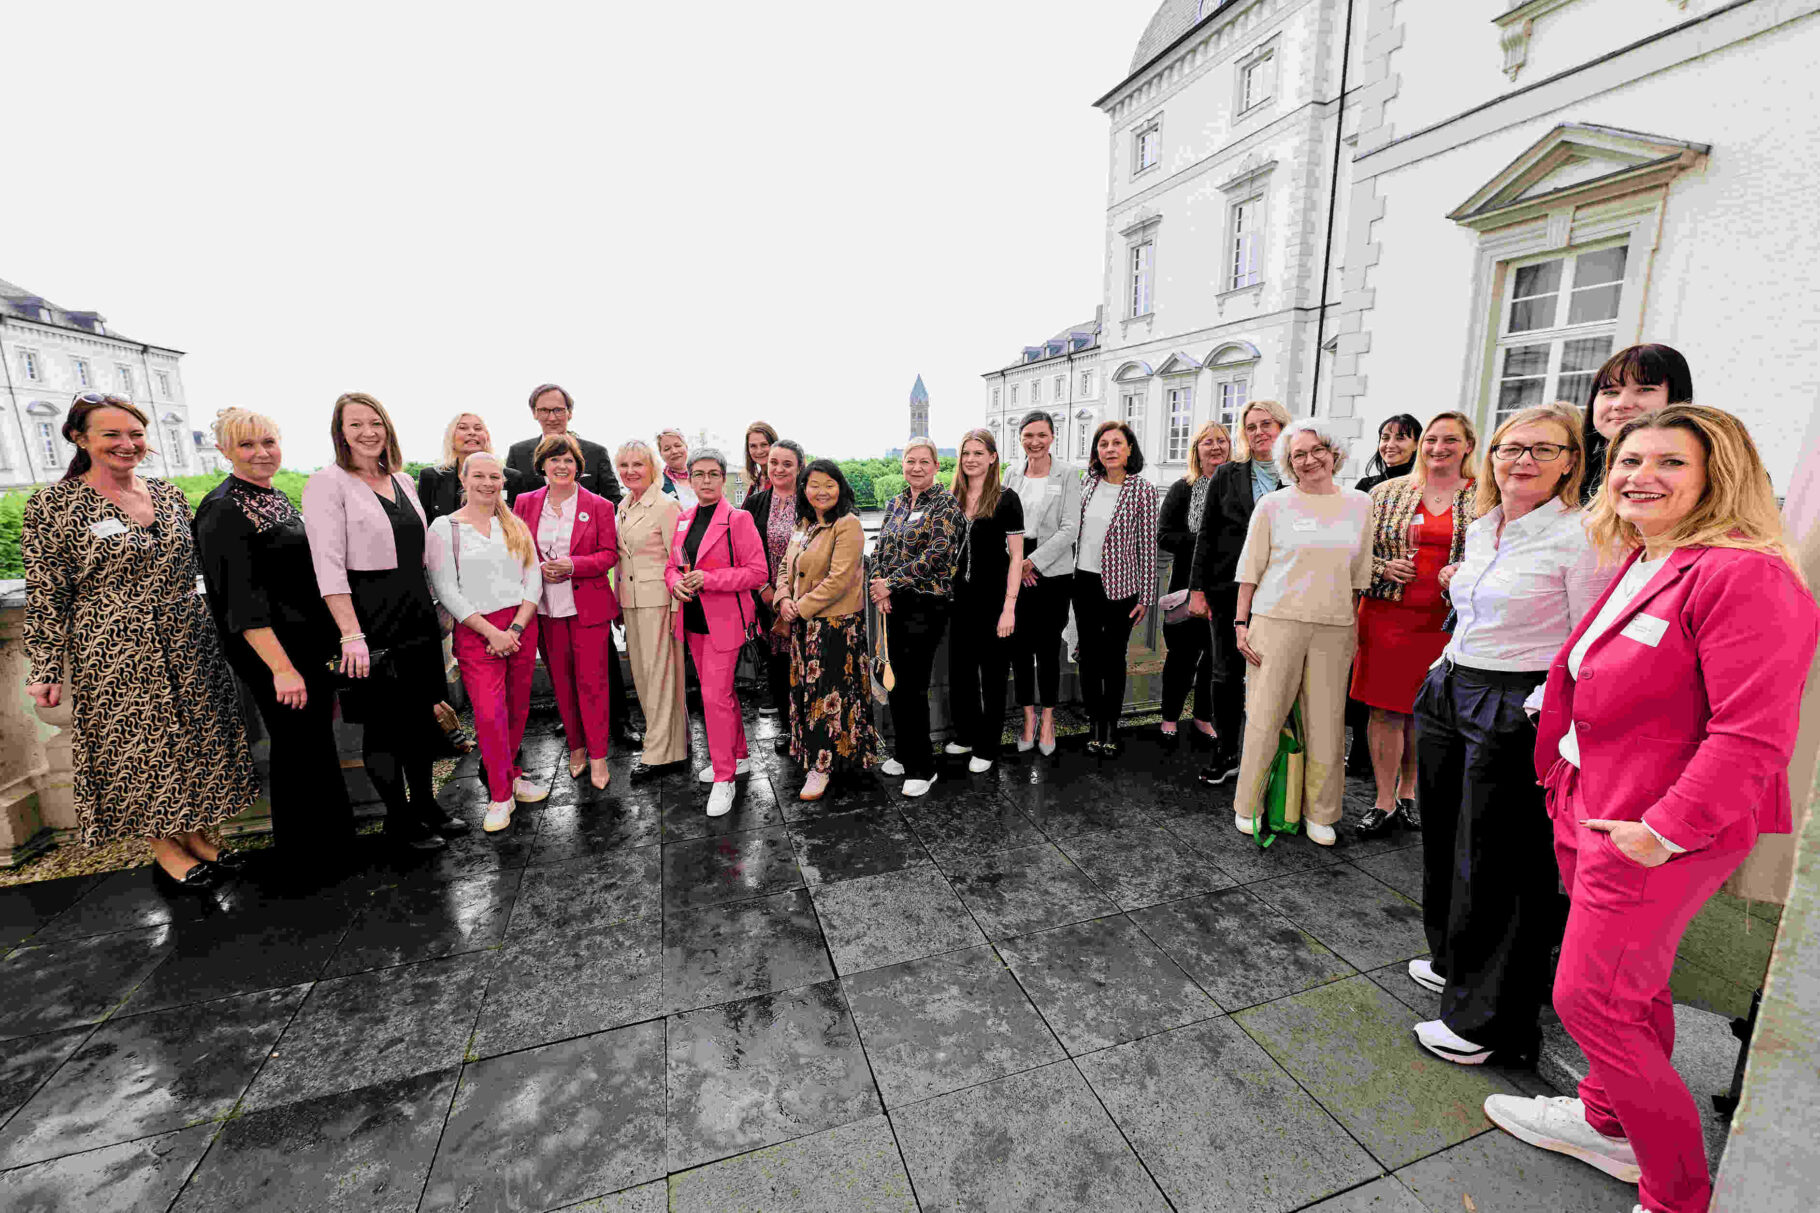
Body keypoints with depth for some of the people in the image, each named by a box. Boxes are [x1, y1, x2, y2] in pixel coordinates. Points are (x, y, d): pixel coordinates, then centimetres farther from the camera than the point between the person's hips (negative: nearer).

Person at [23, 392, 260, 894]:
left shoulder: (169, 493, 6)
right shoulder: (53, 504, -6)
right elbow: (46, 595, -6)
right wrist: (46, 670, -7)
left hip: (189, 645, 4)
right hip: (117, 657, -4)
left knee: (196, 740, 10)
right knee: (138, 746, 7)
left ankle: (194, 833, 26)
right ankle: (164, 850, 22)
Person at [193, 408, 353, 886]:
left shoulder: (277, 498, 11)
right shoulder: (223, 511, -14)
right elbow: (241, 598, -20)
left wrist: (335, 639, 18)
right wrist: (281, 668, -24)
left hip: (314, 642, 8)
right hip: (274, 649, -8)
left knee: (318, 738, 17)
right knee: (298, 747, 2)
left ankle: (331, 838, 33)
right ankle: (306, 863, 18)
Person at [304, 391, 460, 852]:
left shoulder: (403, 481, 11)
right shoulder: (328, 482, -9)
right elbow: (328, 566, -15)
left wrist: (429, 606, 15)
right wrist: (351, 635, -21)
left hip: (418, 614, 6)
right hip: (370, 618, -6)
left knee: (423, 714, 13)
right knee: (383, 723, 5)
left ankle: (425, 803, 29)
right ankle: (398, 818, 21)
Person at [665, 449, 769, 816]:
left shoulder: (738, 519, -10)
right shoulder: (683, 519, 10)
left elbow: (757, 573, -14)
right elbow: (672, 564, 17)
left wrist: (708, 579, -21)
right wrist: (675, 582, -6)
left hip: (724, 621, -7)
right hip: (692, 620, 7)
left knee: (715, 696, -8)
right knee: (720, 691, 16)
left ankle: (724, 779, 4)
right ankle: (738, 757, 32)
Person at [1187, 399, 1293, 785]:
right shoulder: (1227, 475, 7)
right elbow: (1207, 534, 6)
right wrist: (1197, 588, 1)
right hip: (1228, 589, 2)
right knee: (1226, 673, 8)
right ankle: (1225, 753, 23)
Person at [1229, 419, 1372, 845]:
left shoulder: (1359, 504, 10)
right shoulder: (1273, 505, 2)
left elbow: (1359, 573, 13)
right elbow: (1250, 569, 1)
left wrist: (1355, 626, 10)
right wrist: (1241, 623, -3)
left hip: (1334, 626, 3)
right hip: (1275, 621, -2)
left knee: (1326, 724, 6)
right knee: (1264, 717, 0)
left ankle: (1319, 813, 23)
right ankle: (1248, 806, 15)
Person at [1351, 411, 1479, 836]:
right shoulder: (1388, 492, 5)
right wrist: (1384, 569, -10)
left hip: (1445, 621, 1)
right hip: (1387, 613, 0)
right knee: (1385, 709, 2)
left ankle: (1408, 794, 29)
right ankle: (1385, 803, 13)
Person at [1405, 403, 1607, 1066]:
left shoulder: (1580, 537, -11)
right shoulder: (1479, 529, 11)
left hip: (1515, 711, -7)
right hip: (1448, 694, 7)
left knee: (1497, 862, 4)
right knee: (1443, 836, 18)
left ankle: (1485, 1018, 22)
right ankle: (1453, 962, 40)